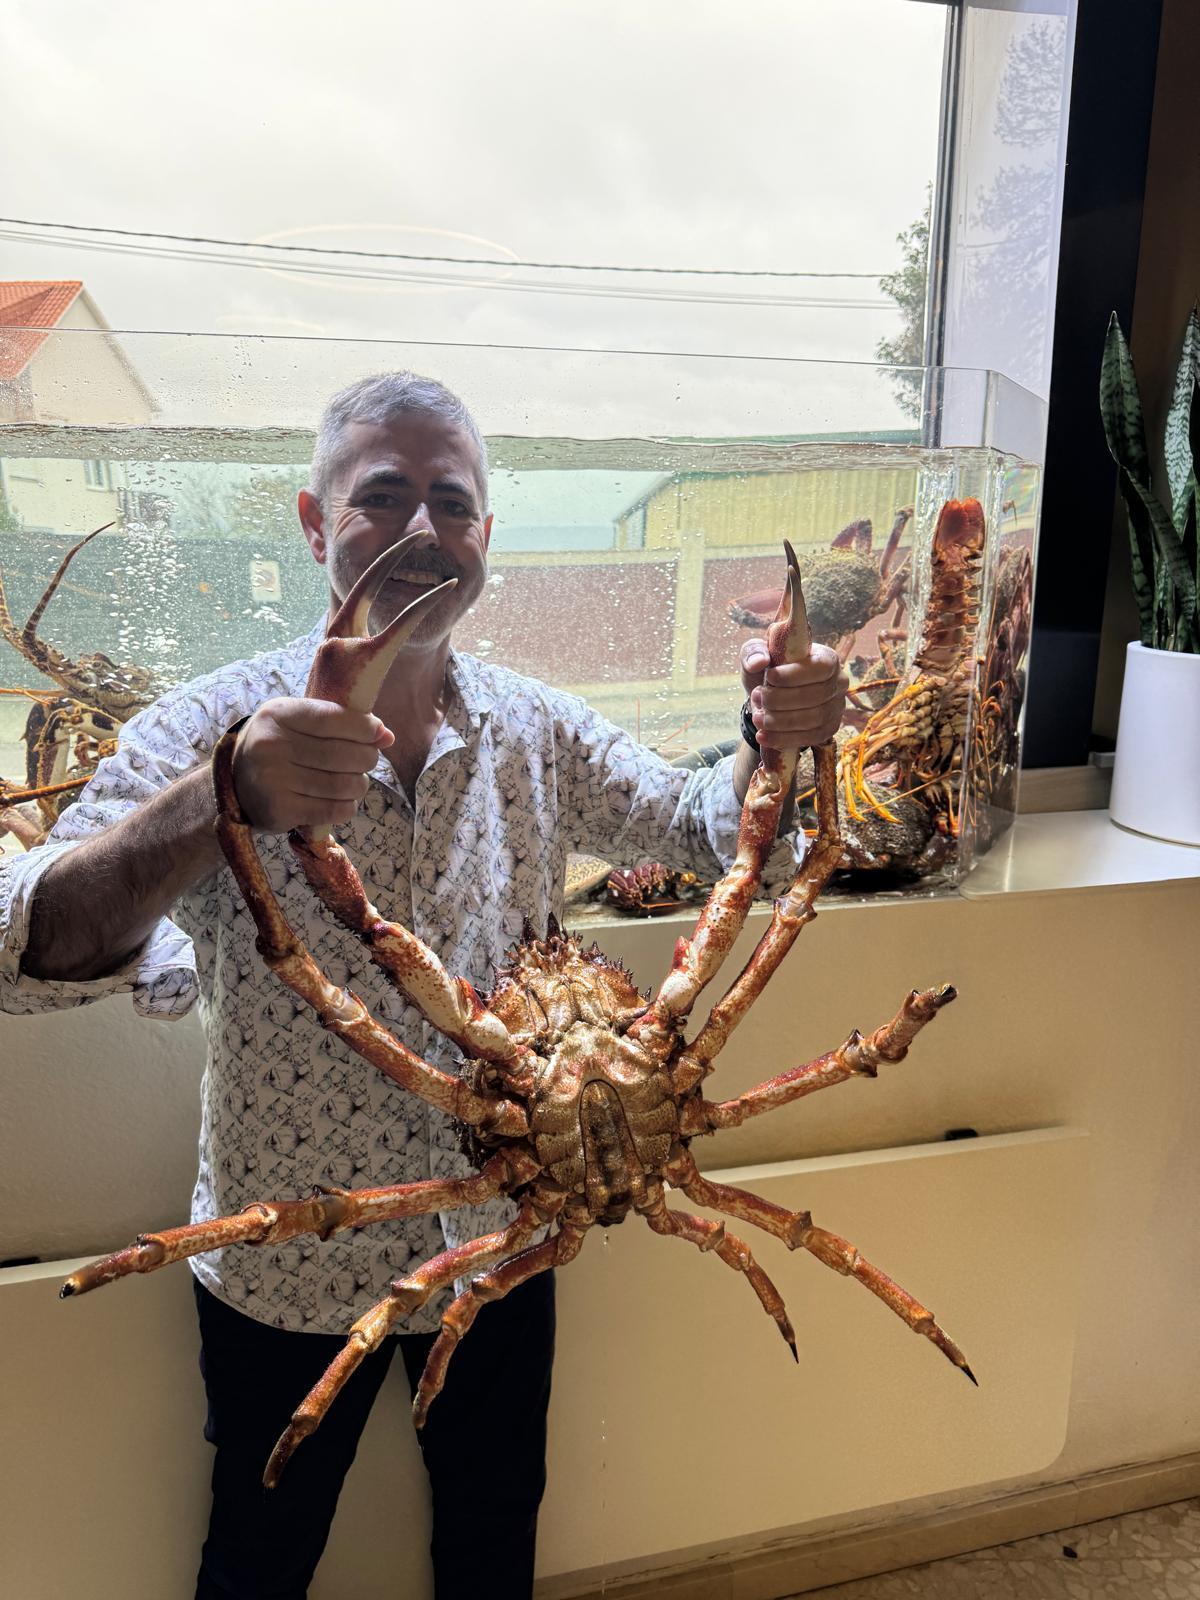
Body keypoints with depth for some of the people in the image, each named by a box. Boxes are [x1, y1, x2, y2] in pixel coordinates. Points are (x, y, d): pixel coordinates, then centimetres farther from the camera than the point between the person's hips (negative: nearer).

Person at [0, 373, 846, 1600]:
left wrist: (774, 739, -23)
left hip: (498, 1235, 3)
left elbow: (707, 831, 0)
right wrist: (220, 802, -49)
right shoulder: (213, 729, -20)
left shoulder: (533, 728, -7)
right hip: (290, 1266, -2)